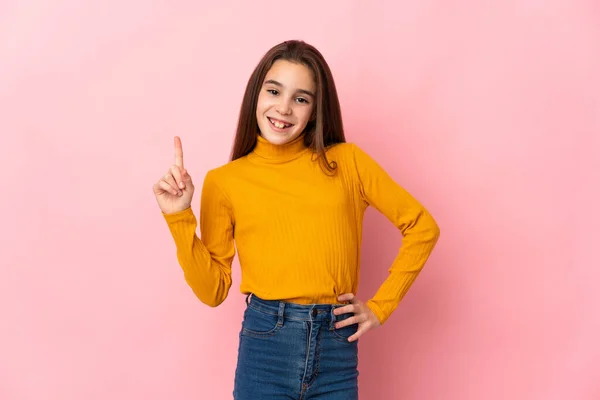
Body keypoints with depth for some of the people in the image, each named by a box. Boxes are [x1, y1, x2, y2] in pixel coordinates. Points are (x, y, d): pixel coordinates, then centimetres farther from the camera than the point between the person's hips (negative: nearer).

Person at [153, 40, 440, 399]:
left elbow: (423, 226, 7)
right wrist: (180, 218, -8)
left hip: (337, 351, 1)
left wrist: (381, 306, 4)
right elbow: (213, 290, 2)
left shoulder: (346, 161, 1)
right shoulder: (224, 181, 2)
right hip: (266, 347, 0)